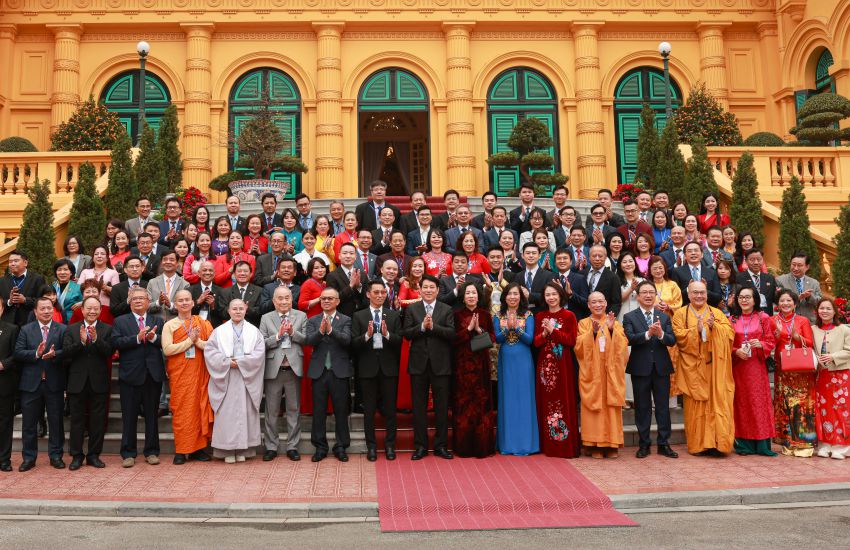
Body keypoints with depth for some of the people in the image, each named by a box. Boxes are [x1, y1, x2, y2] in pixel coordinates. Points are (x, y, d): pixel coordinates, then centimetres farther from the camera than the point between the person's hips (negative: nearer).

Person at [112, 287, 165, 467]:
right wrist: (138, 338, -19)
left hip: (153, 375, 1)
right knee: (129, 417, 4)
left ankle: (152, 452, 16)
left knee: (152, 415, 8)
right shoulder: (120, 321, 7)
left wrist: (153, 337, -19)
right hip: (130, 375, -1)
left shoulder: (158, 321, 12)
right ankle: (128, 454, 13)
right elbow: (116, 342, -9)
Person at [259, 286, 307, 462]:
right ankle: (271, 447, 17)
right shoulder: (266, 318, 6)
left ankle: (292, 446, 17)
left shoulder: (301, 316, 6)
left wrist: (293, 332, -16)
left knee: (294, 409, 7)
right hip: (273, 369, 0)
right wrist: (278, 335, -15)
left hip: (293, 368, 0)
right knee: (271, 411, 6)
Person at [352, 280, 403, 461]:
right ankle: (371, 446, 17)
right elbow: (354, 343, -5)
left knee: (390, 409, 6)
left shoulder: (394, 315, 6)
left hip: (388, 367, 1)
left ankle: (390, 445, 18)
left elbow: (399, 341, -2)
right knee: (369, 410, 7)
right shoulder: (359, 316, 3)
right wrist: (367, 335, -22)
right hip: (368, 367, -1)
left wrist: (387, 334, -21)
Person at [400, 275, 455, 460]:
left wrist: (433, 326, -18)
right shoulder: (412, 309, 7)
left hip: (441, 364, -1)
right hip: (419, 363, 1)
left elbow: (453, 333, -8)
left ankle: (441, 445, 16)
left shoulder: (447, 310, 4)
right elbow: (406, 333, -3)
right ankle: (420, 446, 16)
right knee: (419, 407, 7)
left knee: (442, 407, 5)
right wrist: (422, 326, -17)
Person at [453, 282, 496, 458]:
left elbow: (493, 338, 3)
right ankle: (463, 446, 9)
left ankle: (482, 446, 9)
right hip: (462, 363, -1)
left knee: (481, 402, 0)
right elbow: (453, 339, -4)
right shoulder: (457, 315, 3)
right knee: (463, 403, 0)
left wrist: (479, 329, -12)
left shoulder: (485, 314, 7)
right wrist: (468, 329, -15)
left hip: (481, 363, 1)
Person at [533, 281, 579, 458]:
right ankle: (548, 445, 11)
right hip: (545, 364, 3)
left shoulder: (569, 316, 1)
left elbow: (571, 341, -7)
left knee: (564, 402, -3)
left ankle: (566, 445, 3)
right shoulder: (539, 316, 11)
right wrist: (544, 333, -14)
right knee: (546, 403, 4)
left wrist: (553, 330, -13)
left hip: (563, 365, -3)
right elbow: (536, 342, 5)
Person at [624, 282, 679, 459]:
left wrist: (661, 334, -22)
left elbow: (672, 341, -2)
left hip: (662, 367, 2)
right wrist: (648, 333, -28)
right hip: (640, 368, -2)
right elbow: (630, 339, -14)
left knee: (663, 406, 6)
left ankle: (664, 444, 14)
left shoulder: (665, 317, 9)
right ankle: (644, 444, 15)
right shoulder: (630, 317, 1)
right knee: (642, 407, 6)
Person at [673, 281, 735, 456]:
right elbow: (679, 337, -6)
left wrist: (714, 327, -14)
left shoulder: (717, 313, 14)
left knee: (717, 403, -4)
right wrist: (697, 330, -17)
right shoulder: (680, 314, 7)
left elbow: (730, 333, 1)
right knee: (696, 406, -1)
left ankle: (717, 442, -3)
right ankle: (698, 444, 4)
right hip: (692, 368, -2)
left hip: (715, 367, 2)